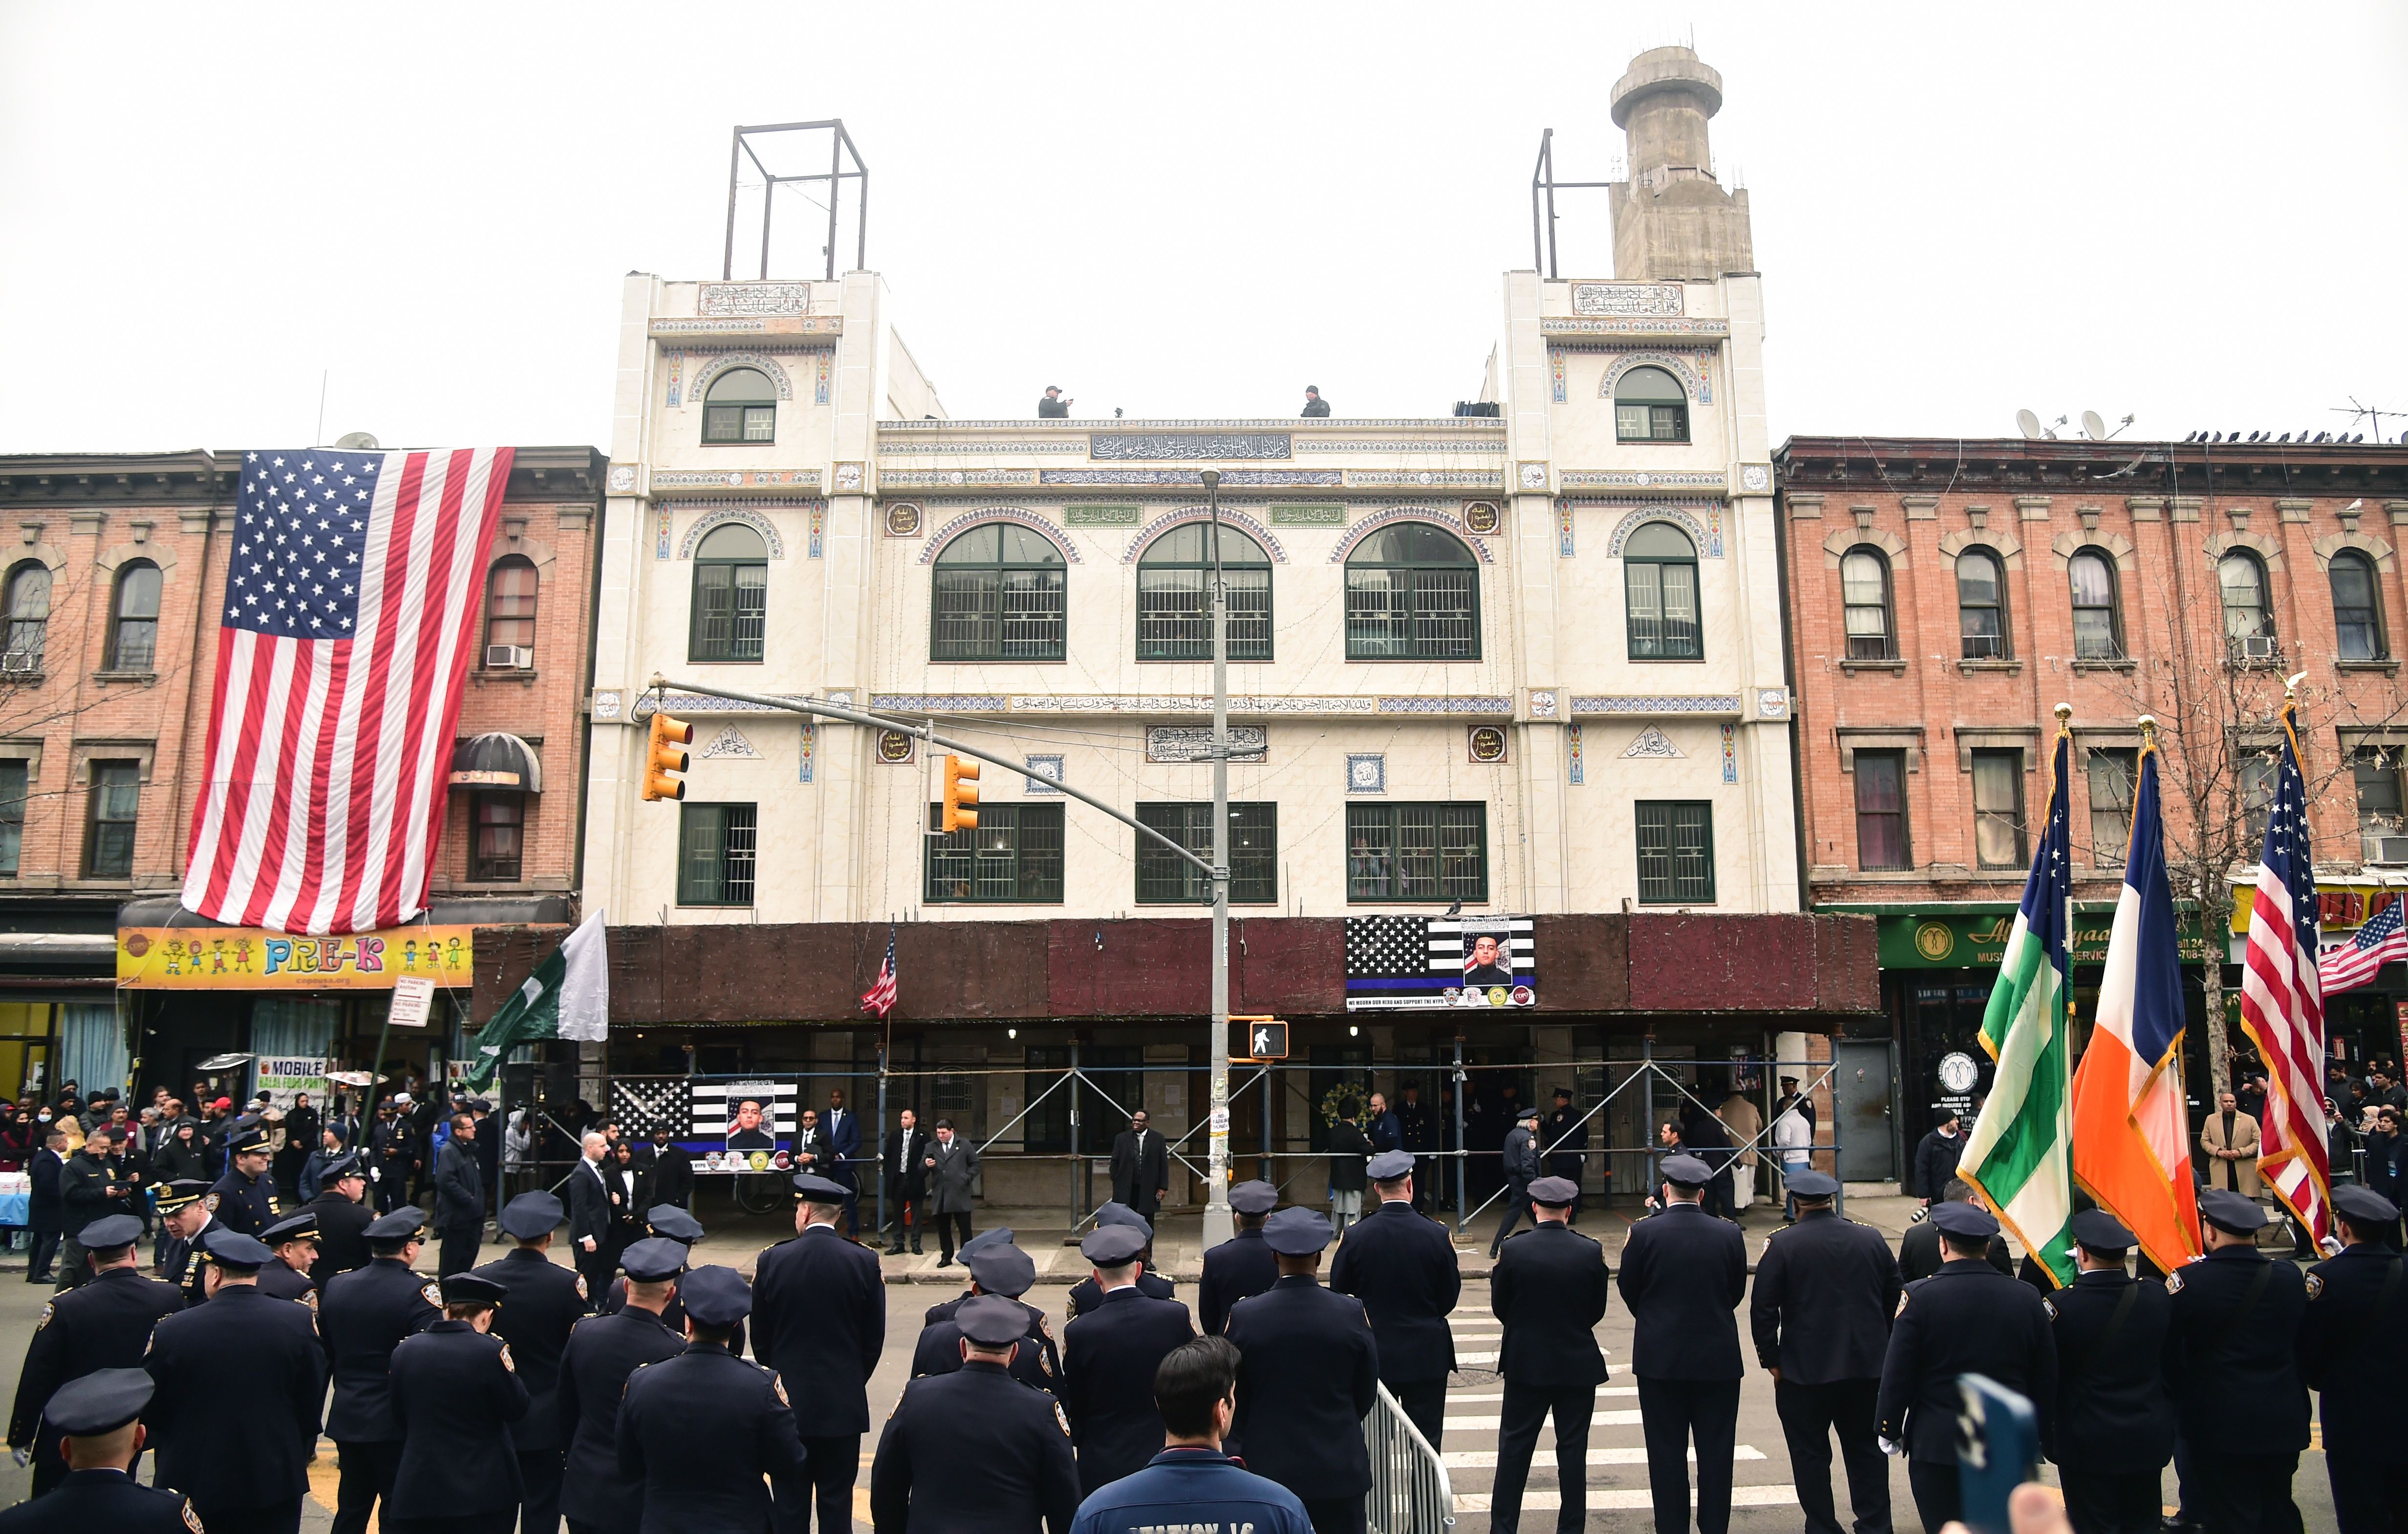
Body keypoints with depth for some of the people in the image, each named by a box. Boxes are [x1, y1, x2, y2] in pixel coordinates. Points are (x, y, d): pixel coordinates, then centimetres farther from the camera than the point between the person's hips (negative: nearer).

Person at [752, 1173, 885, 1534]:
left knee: (790, 1503, 8)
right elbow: (875, 1336, 0)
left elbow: (759, 1336, 1)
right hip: (844, 1404, 0)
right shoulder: (864, 1262, -7)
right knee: (837, 1503, 8)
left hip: (788, 1399, 0)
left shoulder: (773, 1260, -8)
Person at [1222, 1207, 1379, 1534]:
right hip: (1339, 1470, 0)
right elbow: (1366, 1395, 1)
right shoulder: (1352, 1313, -11)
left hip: (1269, 1469, 0)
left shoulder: (1244, 1316, -12)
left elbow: (1234, 1398, -1)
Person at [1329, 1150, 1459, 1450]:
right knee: (1426, 1443, 9)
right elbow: (1449, 1300, -3)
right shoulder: (1437, 1236, -12)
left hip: (1374, 1356, 1)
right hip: (1426, 1356, 0)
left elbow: (1339, 1292, -2)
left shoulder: (1355, 1237, -12)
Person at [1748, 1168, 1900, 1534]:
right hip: (1867, 1367, 4)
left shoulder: (1782, 1244, -11)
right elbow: (1896, 1296, 9)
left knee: (1811, 1453, 7)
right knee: (1866, 1449, 15)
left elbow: (1763, 1308, -12)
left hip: (1805, 1370, -4)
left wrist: (1771, 1360, -2)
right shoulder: (1871, 1239, 1)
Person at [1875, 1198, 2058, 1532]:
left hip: (1936, 1446, -3)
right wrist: (2041, 1435, 16)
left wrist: (1889, 1430, 3)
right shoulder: (2027, 1298, -4)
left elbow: (1897, 1376, -10)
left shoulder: (1919, 1296, -13)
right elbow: (2046, 1377, 4)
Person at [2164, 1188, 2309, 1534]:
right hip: (2283, 1423, 4)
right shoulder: (2290, 1278, -6)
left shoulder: (2187, 1282, -18)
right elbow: (2303, 1345, 6)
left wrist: (2182, 1396, 6)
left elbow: (2170, 1353, -10)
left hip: (2221, 1424, -4)